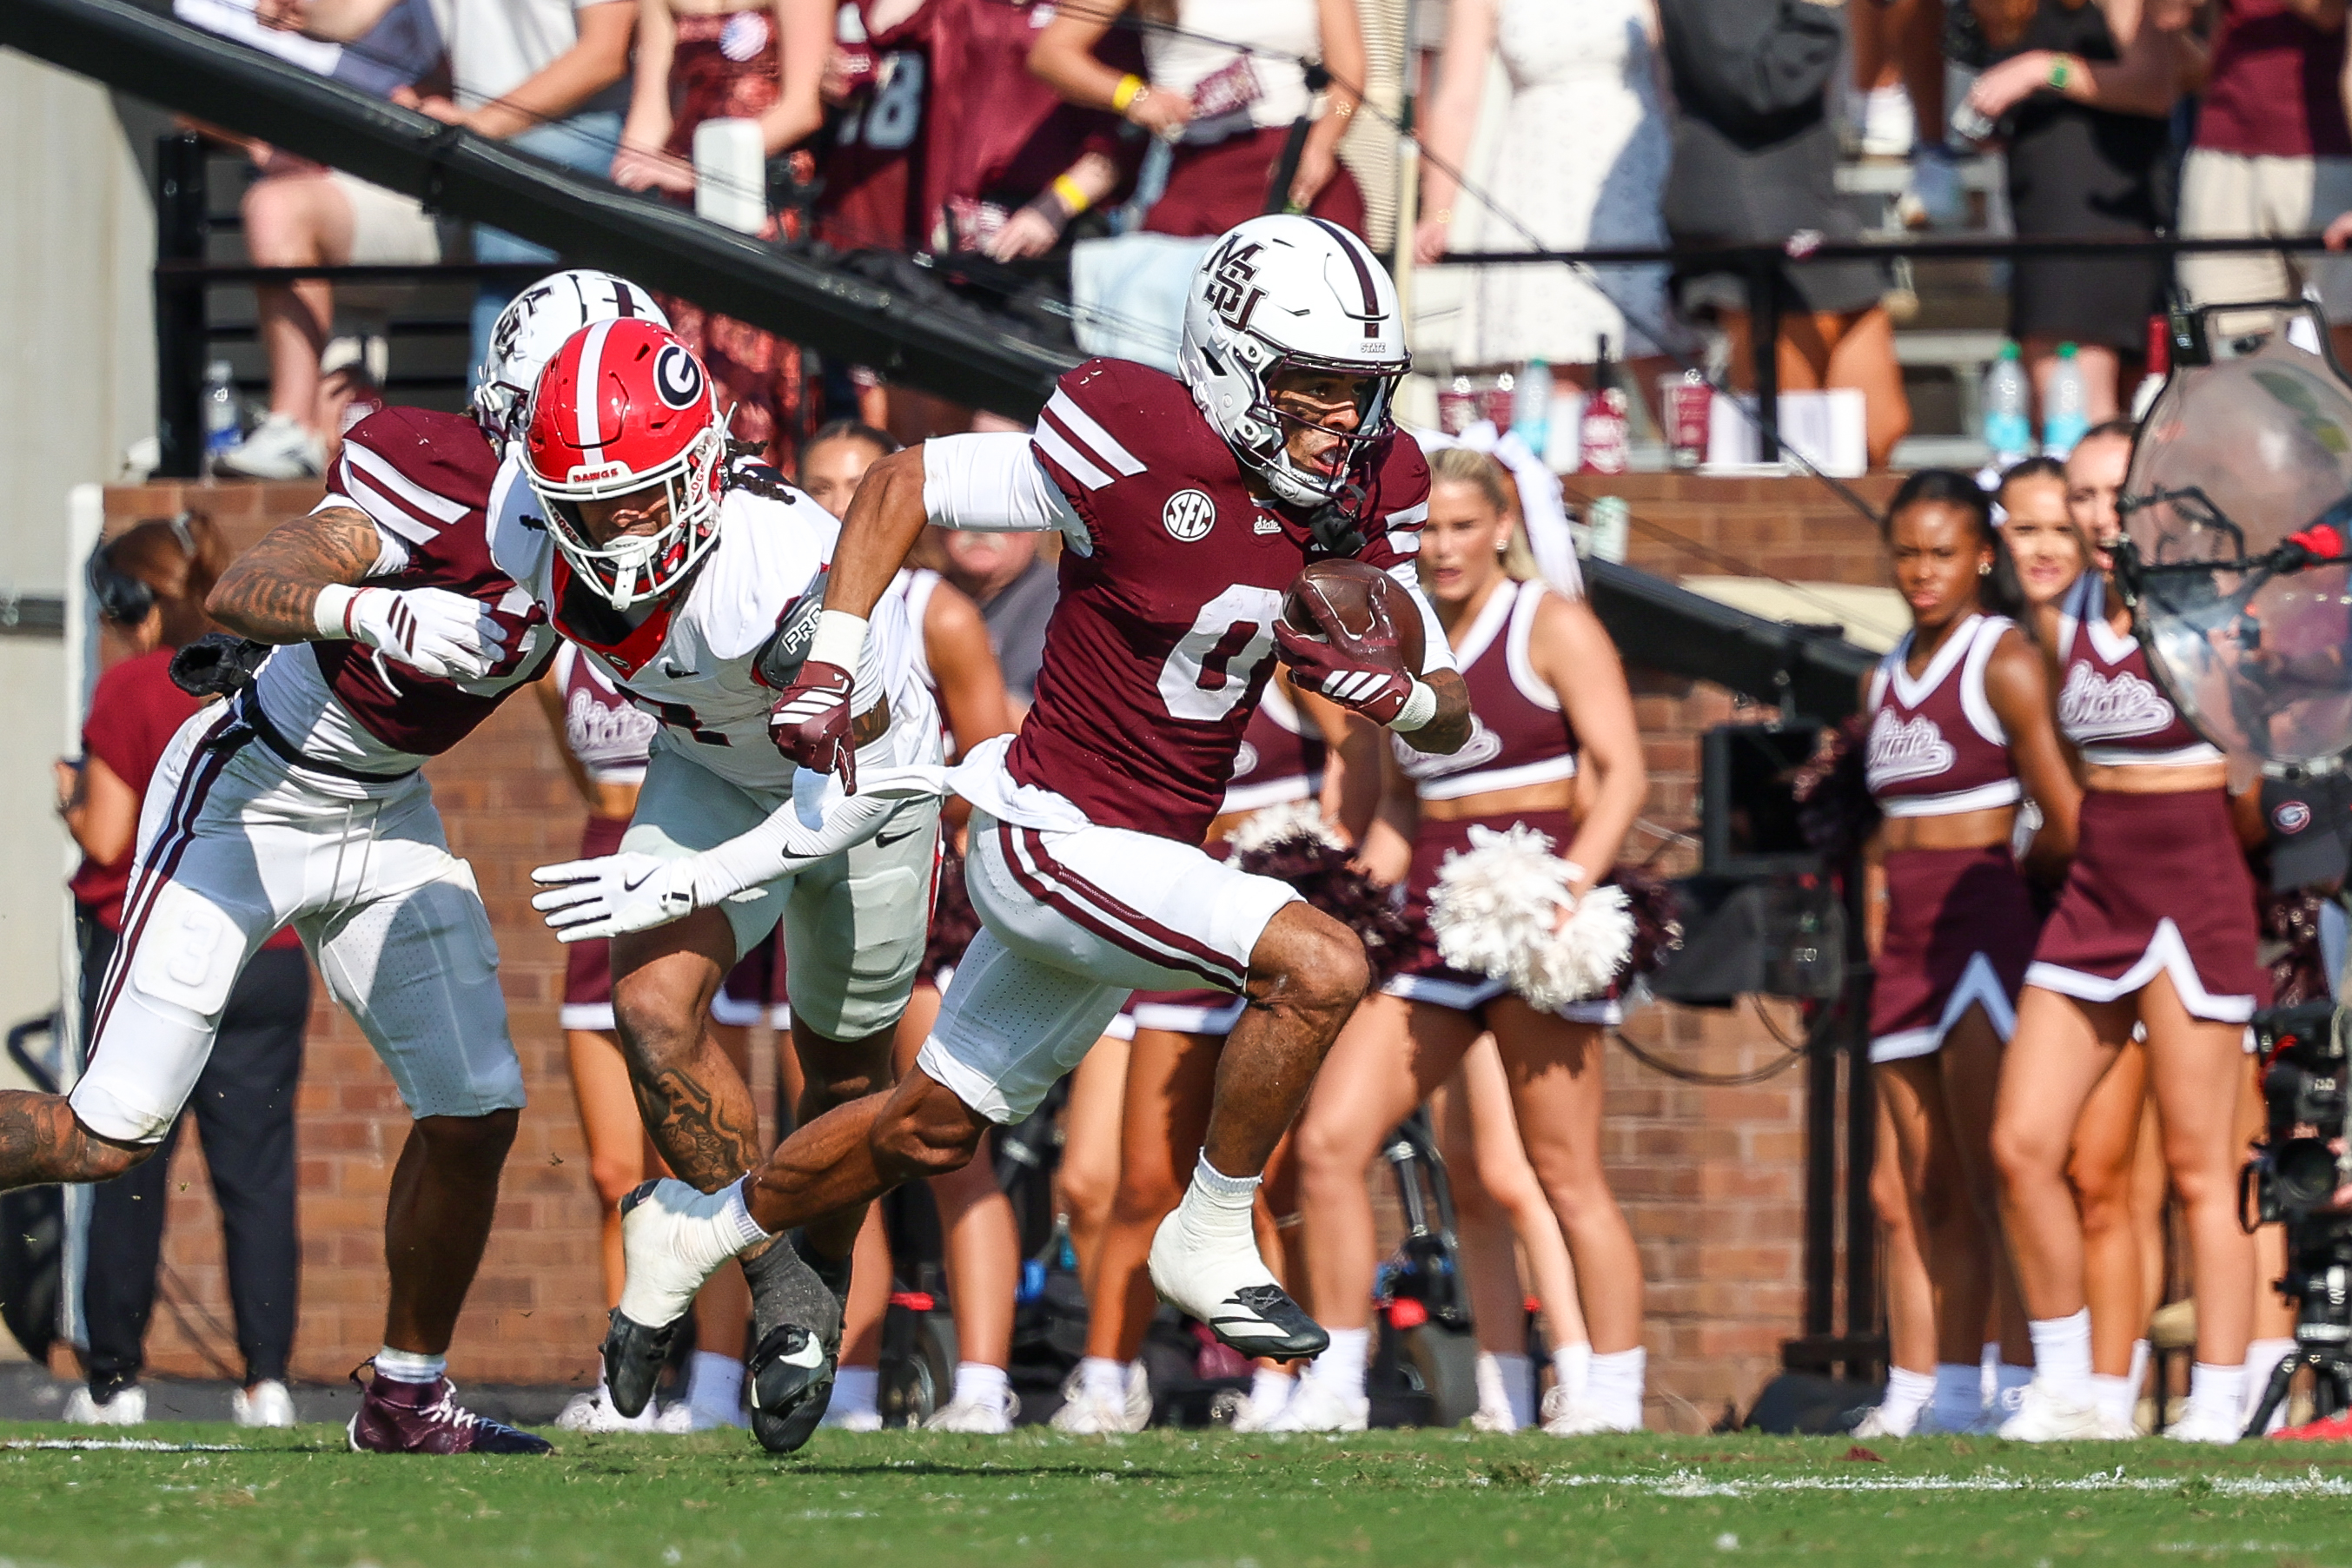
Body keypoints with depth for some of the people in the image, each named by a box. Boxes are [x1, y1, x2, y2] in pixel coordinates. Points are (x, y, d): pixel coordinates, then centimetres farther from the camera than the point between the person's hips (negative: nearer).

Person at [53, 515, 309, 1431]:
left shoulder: (132, 687, -7)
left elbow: (106, 840, -10)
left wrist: (72, 797, 9)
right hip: (265, 959, 3)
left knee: (128, 1173, 4)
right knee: (257, 1170, 2)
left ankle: (115, 1379, 6)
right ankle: (267, 1379, -5)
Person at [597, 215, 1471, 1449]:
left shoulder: (1364, 501, -3)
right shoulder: (1141, 459, -21)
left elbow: (1453, 724, 2)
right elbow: (902, 485, -9)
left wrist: (1403, 694, -20)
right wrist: (827, 670, -13)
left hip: (1141, 859, 8)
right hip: (1053, 837, -8)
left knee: (933, 1130, 22)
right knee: (1320, 966, -26)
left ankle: (698, 1231, 44)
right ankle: (1208, 1242, -8)